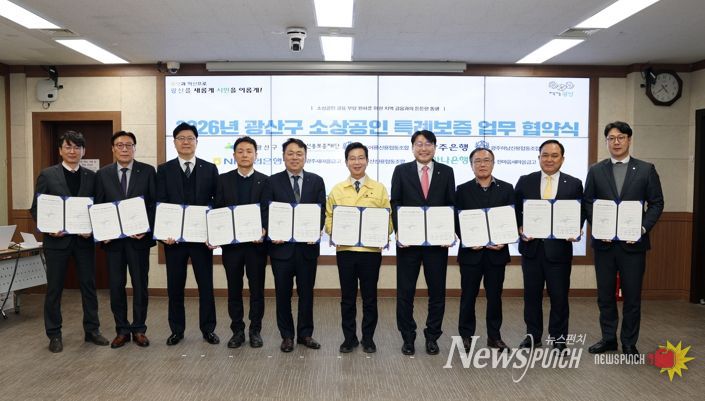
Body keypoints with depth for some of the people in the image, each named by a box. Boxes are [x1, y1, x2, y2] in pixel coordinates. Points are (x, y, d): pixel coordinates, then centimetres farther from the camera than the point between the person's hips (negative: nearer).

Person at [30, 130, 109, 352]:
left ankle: (92, 330, 20)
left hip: (84, 239, 2)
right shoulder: (47, 175, 1)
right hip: (57, 239, -1)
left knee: (89, 285, 8)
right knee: (54, 288, 7)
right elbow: (35, 208, 0)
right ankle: (54, 335, 19)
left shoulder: (91, 176, 5)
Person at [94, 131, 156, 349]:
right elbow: (98, 207, 7)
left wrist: (147, 228, -13)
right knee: (116, 286, 7)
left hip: (139, 237, -1)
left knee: (140, 285, 5)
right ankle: (122, 330, 20)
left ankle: (139, 329, 18)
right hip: (113, 238, 2)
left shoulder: (148, 171, 1)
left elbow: (155, 203, -1)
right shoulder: (102, 174, 6)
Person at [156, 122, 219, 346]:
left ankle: (208, 329, 19)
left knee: (206, 285, 6)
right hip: (174, 236, 1)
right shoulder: (164, 170, 5)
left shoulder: (210, 169, 5)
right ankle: (177, 330, 23)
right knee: (175, 286, 9)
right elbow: (160, 204, 0)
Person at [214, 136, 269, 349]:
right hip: (231, 242, 1)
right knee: (234, 289, 9)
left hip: (256, 242, -1)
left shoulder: (265, 181, 3)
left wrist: (263, 231, -21)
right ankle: (237, 330, 20)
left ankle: (255, 330, 18)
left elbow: (267, 211, -3)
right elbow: (217, 210, 3)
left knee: (257, 288, 6)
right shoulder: (223, 180, 6)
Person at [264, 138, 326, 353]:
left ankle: (305, 333, 23)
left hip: (308, 245, 1)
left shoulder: (316, 181, 6)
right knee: (283, 293, 8)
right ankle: (287, 335, 21)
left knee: (306, 293, 10)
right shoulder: (273, 181, 2)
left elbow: (322, 212, 2)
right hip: (281, 245, -1)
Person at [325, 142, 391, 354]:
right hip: (345, 250, 1)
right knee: (347, 297, 9)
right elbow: (329, 219, 7)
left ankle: (368, 338, 22)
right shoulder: (337, 190, 7)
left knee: (369, 297, 8)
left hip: (371, 250, -1)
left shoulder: (379, 189, 4)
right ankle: (349, 337, 22)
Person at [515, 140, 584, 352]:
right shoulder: (525, 181, 4)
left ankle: (558, 337, 23)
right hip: (531, 247, 1)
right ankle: (533, 335, 26)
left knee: (559, 296, 7)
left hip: (559, 247, -1)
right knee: (532, 294, 11)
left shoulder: (574, 184, 3)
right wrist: (520, 229, -11)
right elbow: (515, 210, 6)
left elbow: (580, 214, 5)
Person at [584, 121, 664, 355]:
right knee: (605, 294, 10)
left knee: (632, 295, 6)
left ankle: (629, 342, 20)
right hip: (604, 242, 1)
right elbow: (588, 203, 5)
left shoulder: (646, 170, 2)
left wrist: (643, 228, -12)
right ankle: (608, 338, 23)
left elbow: (656, 203, 2)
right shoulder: (596, 171, 5)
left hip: (633, 242, -1)